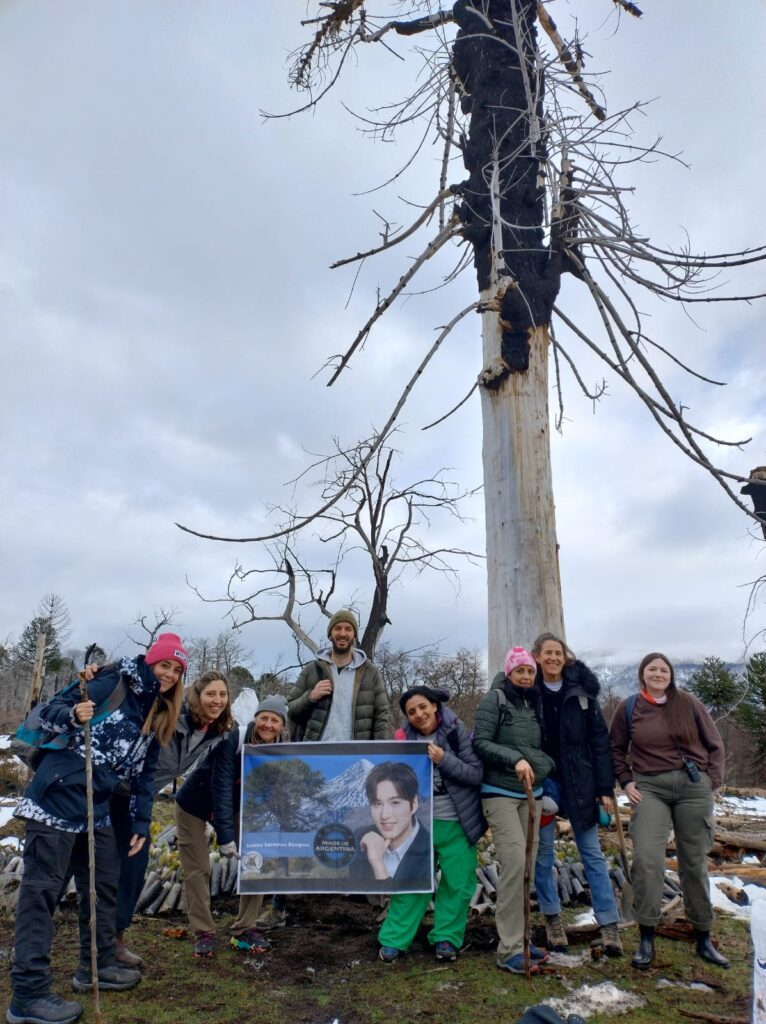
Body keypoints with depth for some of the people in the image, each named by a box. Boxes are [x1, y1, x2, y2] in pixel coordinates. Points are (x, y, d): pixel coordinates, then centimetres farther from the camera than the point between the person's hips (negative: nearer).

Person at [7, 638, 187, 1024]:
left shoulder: (159, 715, 12)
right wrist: (73, 715, -33)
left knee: (104, 883, 16)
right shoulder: (114, 683, -10)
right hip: (58, 798, -8)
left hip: (96, 806, 9)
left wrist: (141, 823, 15)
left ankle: (96, 966, 32)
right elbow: (50, 712, -12)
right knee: (42, 888, -2)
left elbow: (144, 773, 17)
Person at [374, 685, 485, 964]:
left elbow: (477, 774, -12)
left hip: (456, 824, -1)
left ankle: (446, 938, 23)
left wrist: (444, 759, -23)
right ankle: (394, 939, 16)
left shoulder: (457, 732, -8)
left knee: (457, 884, 6)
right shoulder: (406, 737, 1)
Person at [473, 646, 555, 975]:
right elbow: (480, 742, -11)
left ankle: (517, 938, 19)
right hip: (500, 792, -6)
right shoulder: (494, 699, -6)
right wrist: (515, 759, -20)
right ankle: (509, 949, -6)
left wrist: (542, 766, 1)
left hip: (531, 793, 7)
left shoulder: (534, 703, 13)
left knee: (527, 867, 7)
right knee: (514, 864, -14)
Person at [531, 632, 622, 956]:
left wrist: (605, 788, -4)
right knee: (542, 853, 8)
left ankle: (609, 925, 13)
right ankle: (552, 919, 24)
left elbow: (599, 740, -1)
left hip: (578, 782, 0)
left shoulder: (582, 691, -2)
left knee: (593, 853, 5)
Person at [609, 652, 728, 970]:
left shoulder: (689, 703, 1)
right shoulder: (629, 708, 2)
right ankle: (646, 939, 0)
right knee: (646, 858, -13)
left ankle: (703, 940, 26)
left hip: (693, 787, 1)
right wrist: (626, 781, 3)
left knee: (694, 863, 10)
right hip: (649, 788, -1)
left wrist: (712, 781, 1)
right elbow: (615, 748, 11)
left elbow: (714, 744, 8)